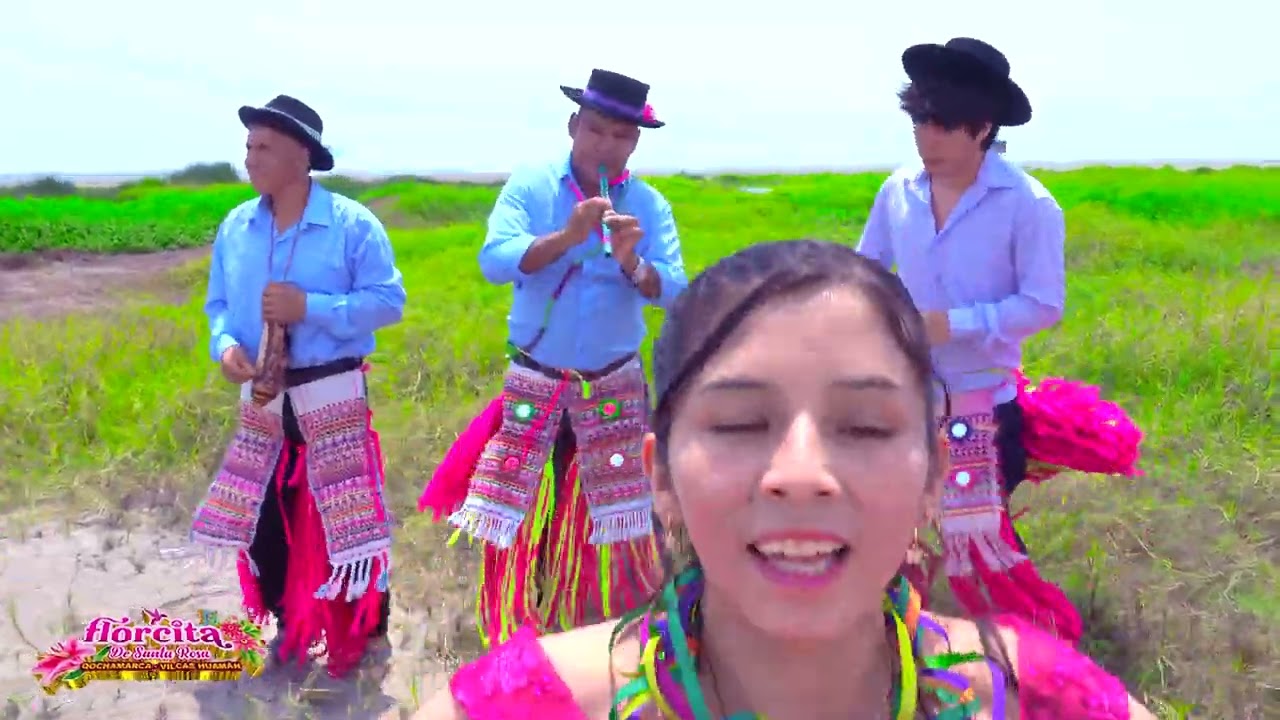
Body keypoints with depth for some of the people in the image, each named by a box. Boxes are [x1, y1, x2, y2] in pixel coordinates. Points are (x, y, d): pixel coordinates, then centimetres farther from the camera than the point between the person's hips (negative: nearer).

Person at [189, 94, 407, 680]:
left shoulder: (352, 224, -11)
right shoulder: (235, 227, 4)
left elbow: (389, 301, -13)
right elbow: (219, 303, 11)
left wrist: (311, 308, -22)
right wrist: (225, 343, -11)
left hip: (333, 396, -5)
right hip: (262, 399, 5)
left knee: (344, 515, 3)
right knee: (262, 515, 12)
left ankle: (364, 630, 24)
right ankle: (290, 624, 34)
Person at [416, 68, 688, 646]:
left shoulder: (649, 206, -3)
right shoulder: (529, 186, -5)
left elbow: (672, 290, -13)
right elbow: (493, 261, -18)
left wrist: (633, 264, -33)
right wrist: (566, 236, -31)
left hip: (615, 388, 1)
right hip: (534, 386, 0)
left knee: (617, 520, 9)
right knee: (517, 516, 7)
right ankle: (514, 640, 27)